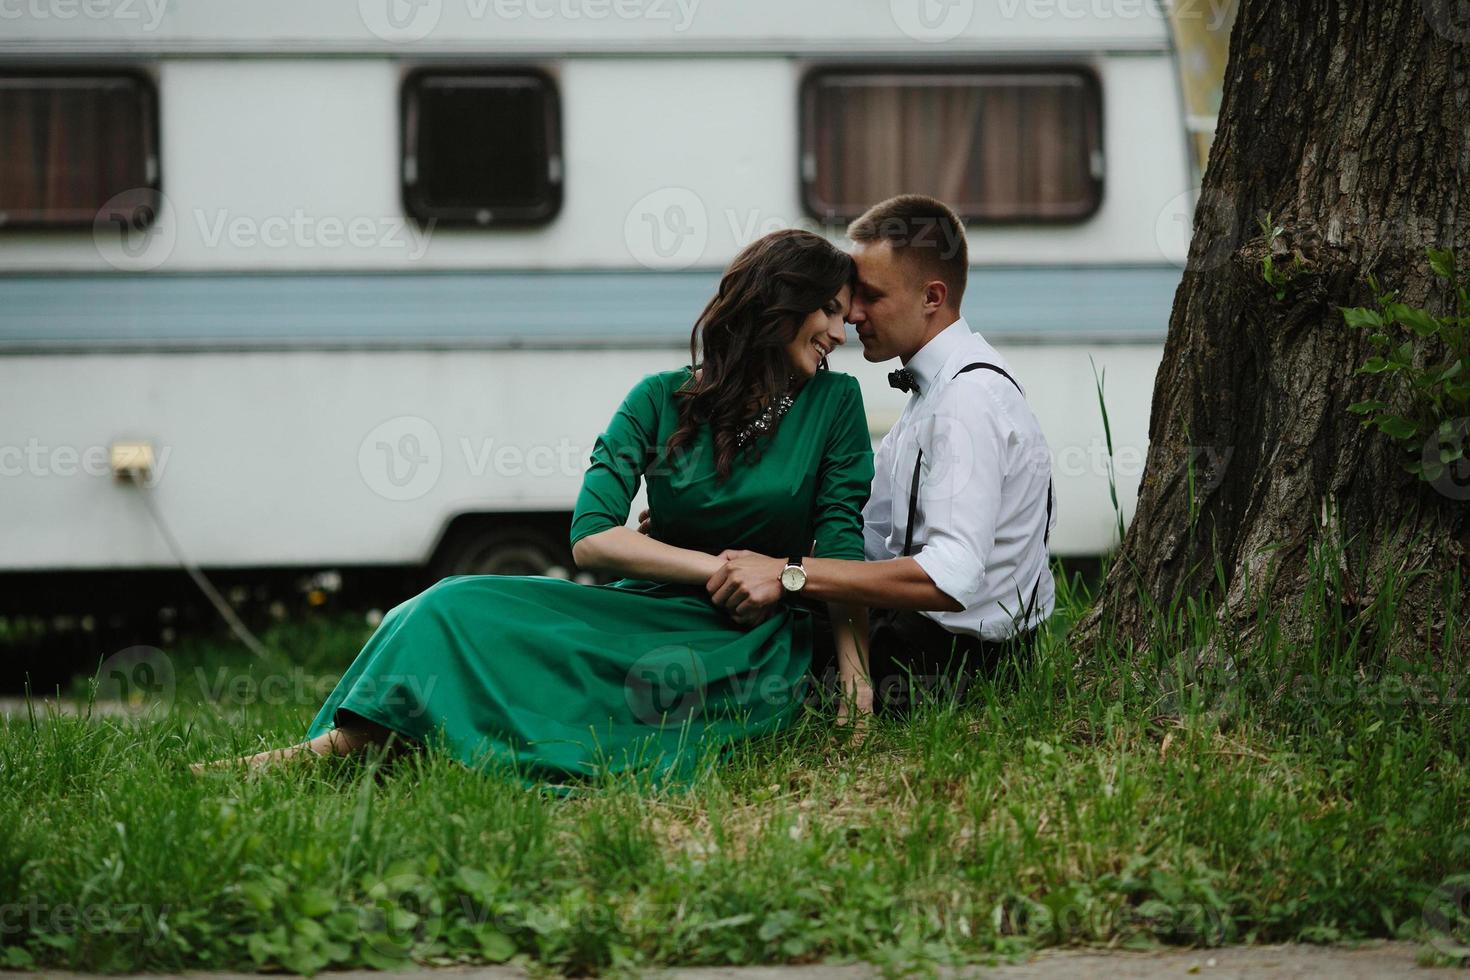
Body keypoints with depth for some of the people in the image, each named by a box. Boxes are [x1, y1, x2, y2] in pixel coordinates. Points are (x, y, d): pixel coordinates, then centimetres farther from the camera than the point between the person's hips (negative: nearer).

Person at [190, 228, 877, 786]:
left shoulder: (832, 403, 4)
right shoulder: (661, 401, 4)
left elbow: (841, 549, -1)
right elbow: (590, 539, -8)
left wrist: (856, 677, -13)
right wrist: (718, 569, -17)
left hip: (753, 649, -3)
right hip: (651, 612, 3)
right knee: (462, 607, -23)